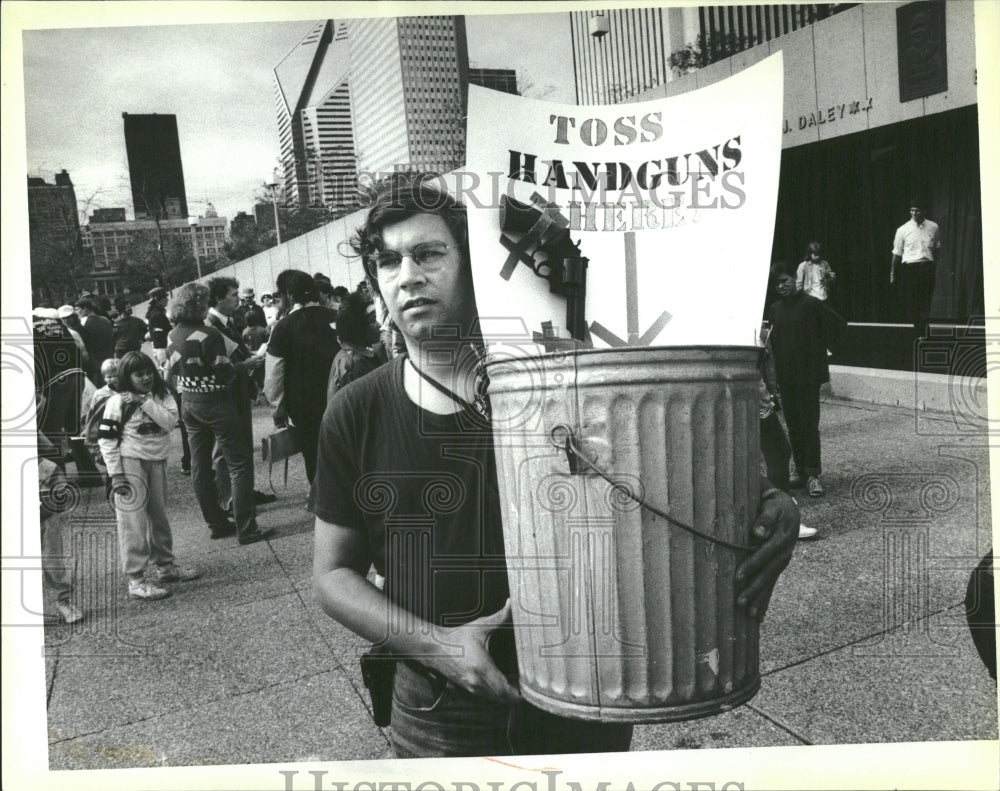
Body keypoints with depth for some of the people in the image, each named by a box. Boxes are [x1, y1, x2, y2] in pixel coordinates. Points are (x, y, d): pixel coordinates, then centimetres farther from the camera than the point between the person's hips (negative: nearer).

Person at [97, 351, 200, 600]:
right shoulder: (117, 402, -6)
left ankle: (164, 565, 31)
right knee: (133, 521, -6)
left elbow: (170, 421, -10)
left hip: (157, 462, 5)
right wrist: (115, 474, -12)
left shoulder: (162, 396, 6)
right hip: (130, 463, -5)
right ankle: (136, 579, -4)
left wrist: (146, 402, -18)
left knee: (159, 516, 16)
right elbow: (106, 439, -7)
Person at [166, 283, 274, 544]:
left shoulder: (172, 337, 5)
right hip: (215, 403, -8)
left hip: (188, 403, 8)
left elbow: (173, 372, 12)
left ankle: (216, 523, 21)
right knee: (240, 463, -2)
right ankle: (246, 528, -3)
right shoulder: (208, 335, -19)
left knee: (200, 465, 12)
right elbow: (224, 373, -19)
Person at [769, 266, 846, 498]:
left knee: (809, 425, -6)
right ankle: (800, 470, 18)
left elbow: (840, 325, -2)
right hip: (785, 376, 6)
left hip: (809, 374, -5)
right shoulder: (776, 308, 9)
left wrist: (826, 347, -2)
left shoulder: (811, 304, -7)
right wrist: (776, 370, 9)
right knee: (793, 426, 10)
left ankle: (813, 474, -3)